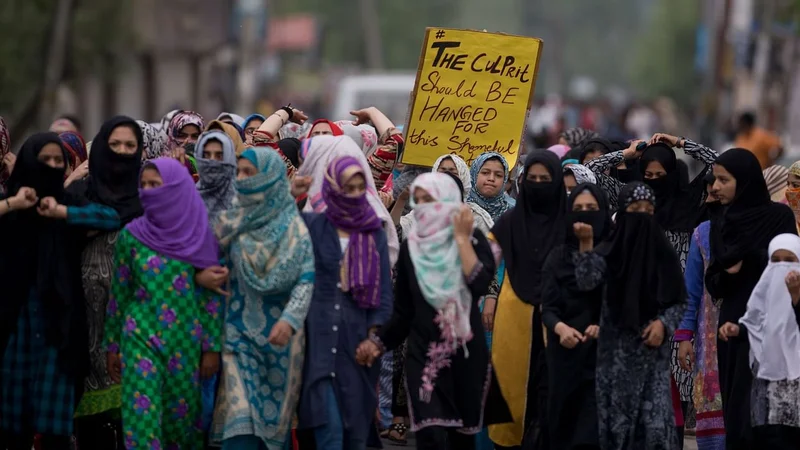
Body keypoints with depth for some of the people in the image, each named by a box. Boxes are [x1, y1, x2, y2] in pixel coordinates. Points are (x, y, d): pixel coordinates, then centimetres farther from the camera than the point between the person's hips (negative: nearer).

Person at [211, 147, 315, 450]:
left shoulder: (292, 227, -2)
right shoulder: (232, 221, 7)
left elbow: (307, 279, -8)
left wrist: (290, 319, -22)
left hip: (279, 335, -1)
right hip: (239, 332, 1)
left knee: (272, 416, 4)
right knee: (239, 423, -9)